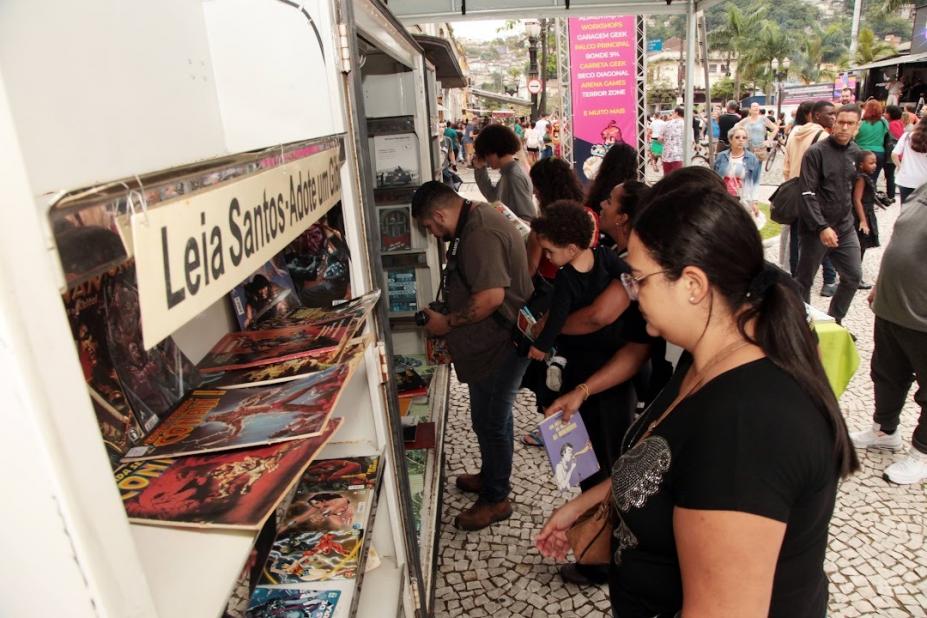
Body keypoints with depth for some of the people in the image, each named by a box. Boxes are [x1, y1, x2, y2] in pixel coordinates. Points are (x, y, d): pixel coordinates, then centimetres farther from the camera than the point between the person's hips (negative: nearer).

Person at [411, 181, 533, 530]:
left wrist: (448, 323, -19)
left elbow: (491, 296, -32)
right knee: (493, 418, 23)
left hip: (499, 345, -10)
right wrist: (449, 317, 12)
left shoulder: (480, 235, -25)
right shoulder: (477, 219, 9)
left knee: (490, 422, 4)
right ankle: (492, 476, 42)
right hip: (497, 341, 10)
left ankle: (496, 499, 22)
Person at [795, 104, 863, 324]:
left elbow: (850, 187, 19)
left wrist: (848, 217, 15)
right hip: (815, 229, -6)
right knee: (804, 280, 4)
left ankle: (835, 320, 26)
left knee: (853, 276, 9)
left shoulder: (855, 152, 7)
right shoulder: (816, 152, -12)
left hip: (845, 227, 6)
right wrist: (822, 227, -24)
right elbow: (807, 195, -18)